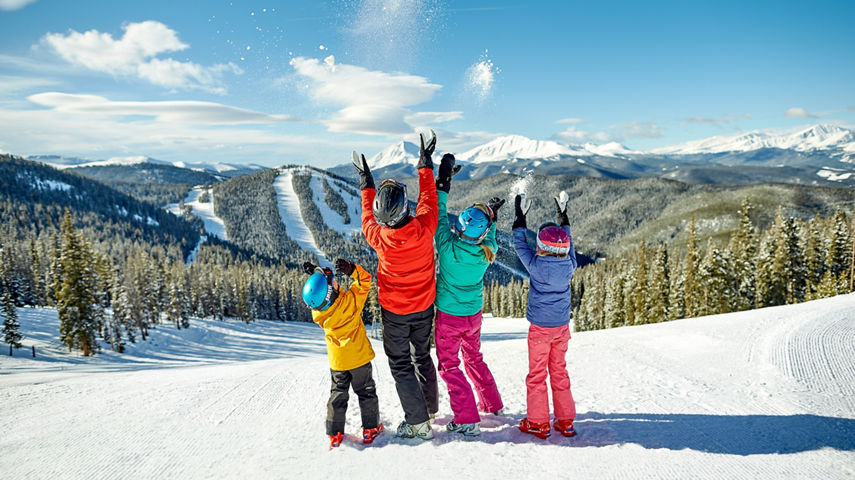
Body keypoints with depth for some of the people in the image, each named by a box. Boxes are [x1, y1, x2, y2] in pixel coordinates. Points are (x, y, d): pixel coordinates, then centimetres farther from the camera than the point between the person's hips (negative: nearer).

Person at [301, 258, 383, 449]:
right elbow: (365, 279, -13)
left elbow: (317, 296, 7)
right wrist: (351, 269, -25)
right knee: (366, 392, 15)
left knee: (338, 394, 17)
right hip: (359, 357, -2)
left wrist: (315, 274, 1)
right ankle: (370, 428, 23)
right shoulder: (351, 300, -25)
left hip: (337, 361, 3)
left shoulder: (317, 313, -16)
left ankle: (334, 433, 18)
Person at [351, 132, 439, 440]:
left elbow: (368, 217, -2)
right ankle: (430, 408, 40)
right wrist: (426, 164, 7)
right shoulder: (424, 229, -25)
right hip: (424, 308, 3)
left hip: (394, 311, -3)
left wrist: (366, 183, 11)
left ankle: (418, 423, 14)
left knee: (400, 365, 11)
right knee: (422, 357, 23)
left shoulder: (379, 237, -26)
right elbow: (428, 200, -4)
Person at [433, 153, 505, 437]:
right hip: (473, 315, 4)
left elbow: (439, 216, -12)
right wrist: (491, 217, 22)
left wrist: (443, 181, -5)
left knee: (449, 365, 10)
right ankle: (492, 404, 40)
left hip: (448, 317, -4)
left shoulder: (448, 246, -25)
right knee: (474, 358, 27)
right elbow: (490, 238, 10)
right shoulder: (487, 253, -15)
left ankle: (468, 419, 5)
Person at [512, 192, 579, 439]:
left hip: (540, 328, -4)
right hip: (562, 326, 4)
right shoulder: (568, 266, -8)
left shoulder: (536, 265, -17)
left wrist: (520, 218, 7)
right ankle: (565, 421, 20)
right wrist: (563, 217, 20)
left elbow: (520, 246, -2)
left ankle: (538, 423, 12)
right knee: (559, 371, 15)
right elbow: (569, 246, 12)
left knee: (537, 374, 6)